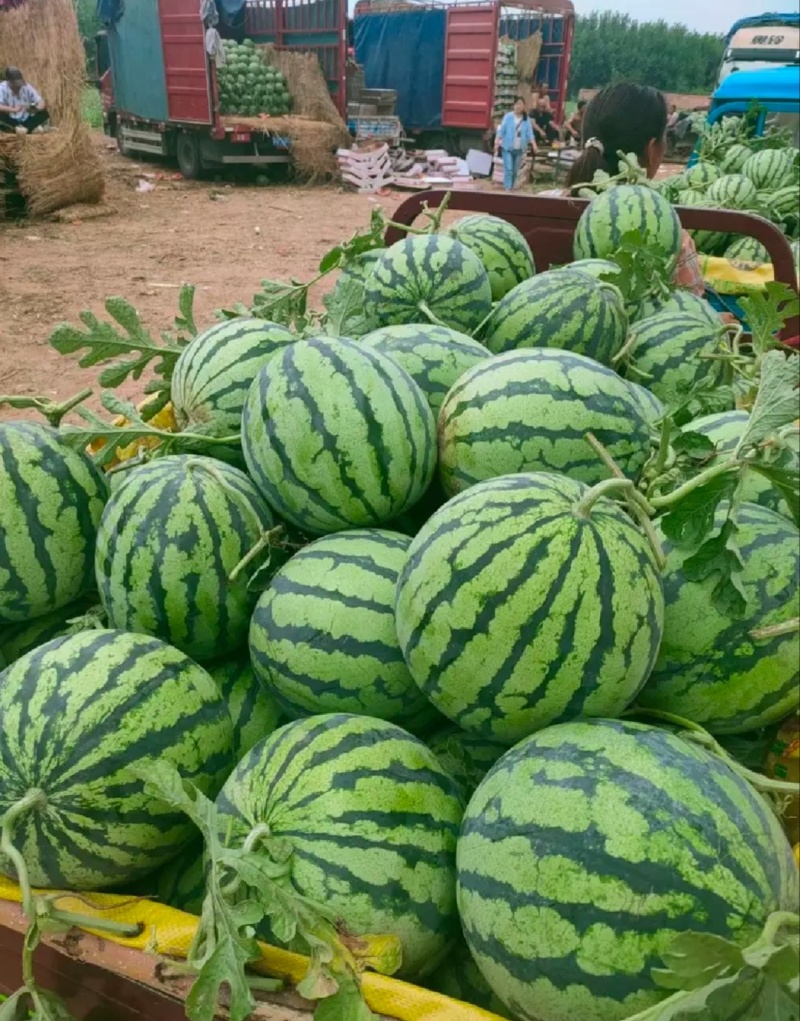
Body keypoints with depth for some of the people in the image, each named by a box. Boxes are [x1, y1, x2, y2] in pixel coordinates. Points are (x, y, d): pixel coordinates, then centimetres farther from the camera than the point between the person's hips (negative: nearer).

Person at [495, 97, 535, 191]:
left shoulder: (527, 119, 1)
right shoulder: (508, 116, -6)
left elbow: (529, 133, -2)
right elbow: (502, 130, -5)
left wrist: (533, 144, -17)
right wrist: (497, 142, -13)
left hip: (519, 149, 3)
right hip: (507, 147, -3)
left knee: (515, 170, 11)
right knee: (508, 169, -12)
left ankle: (511, 187, 24)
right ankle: (507, 188, -13)